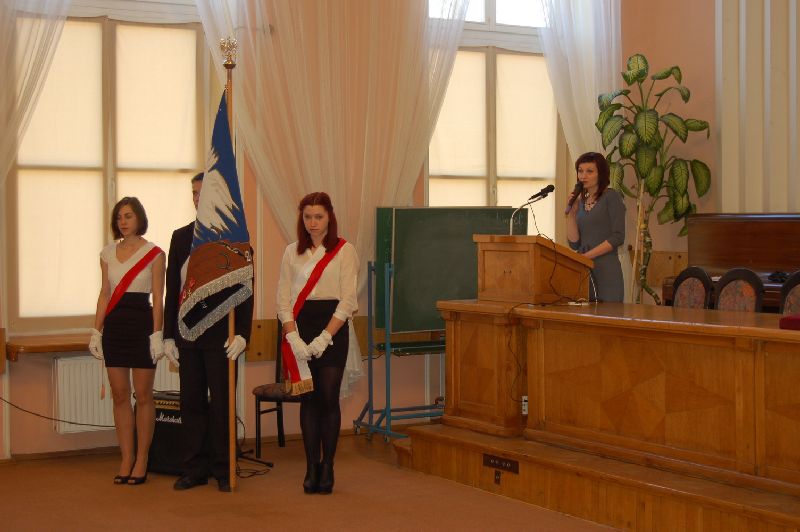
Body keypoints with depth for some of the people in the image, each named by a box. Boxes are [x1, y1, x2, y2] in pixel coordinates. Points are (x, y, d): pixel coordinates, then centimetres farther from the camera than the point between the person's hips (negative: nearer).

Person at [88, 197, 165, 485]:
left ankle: (141, 460, 8)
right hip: (114, 326, 4)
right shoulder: (108, 253, 10)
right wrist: (96, 331, 6)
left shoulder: (153, 253, -2)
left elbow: (158, 299, -4)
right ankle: (126, 459, 13)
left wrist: (157, 334, -10)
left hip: (141, 323, -4)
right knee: (120, 395, 6)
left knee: (143, 396, 0)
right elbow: (104, 294, 12)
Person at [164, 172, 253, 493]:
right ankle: (194, 469, 16)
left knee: (221, 403, 2)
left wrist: (242, 333, -11)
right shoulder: (180, 237, 11)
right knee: (191, 403, 7)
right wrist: (168, 336, 7)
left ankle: (222, 470, 12)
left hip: (221, 334, -4)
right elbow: (172, 288, 11)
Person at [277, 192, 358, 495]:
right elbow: (283, 298, 5)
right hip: (300, 326, 3)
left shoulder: (344, 251, 0)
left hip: (332, 328, -2)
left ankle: (327, 467, 7)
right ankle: (312, 467, 8)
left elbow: (347, 301, -6)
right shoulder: (292, 252, 10)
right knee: (308, 398, 3)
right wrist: (293, 337, -9)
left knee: (329, 398, -3)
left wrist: (324, 338, -14)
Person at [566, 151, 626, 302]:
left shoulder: (611, 197, -1)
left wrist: (587, 255, -13)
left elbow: (618, 237, -10)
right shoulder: (580, 201, 15)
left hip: (606, 271, -5)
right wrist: (571, 212, 1)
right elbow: (574, 243, 8)